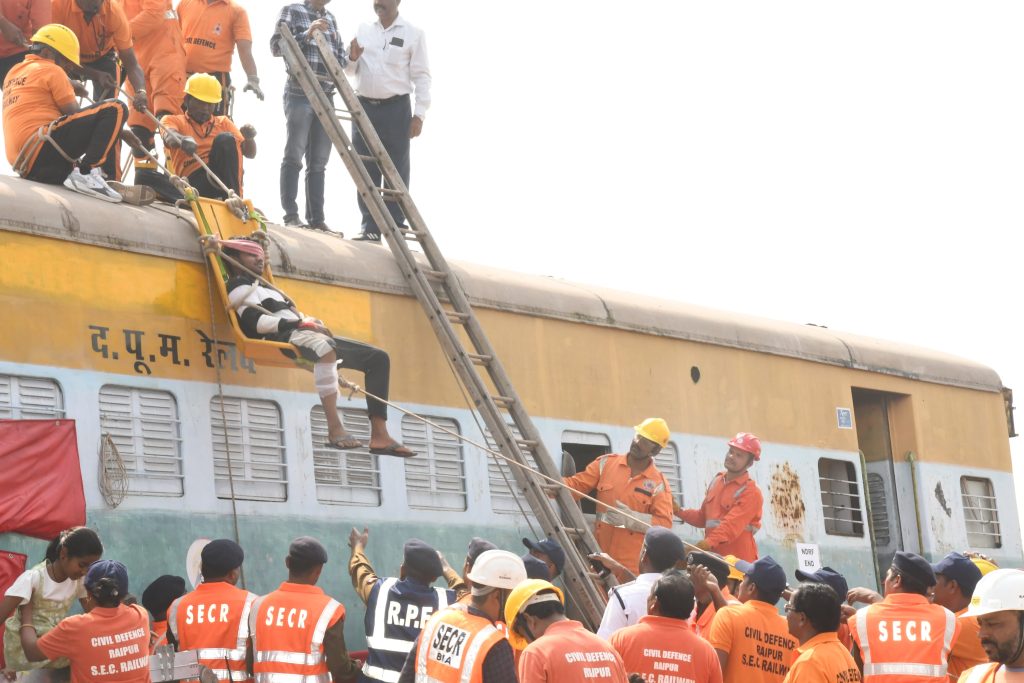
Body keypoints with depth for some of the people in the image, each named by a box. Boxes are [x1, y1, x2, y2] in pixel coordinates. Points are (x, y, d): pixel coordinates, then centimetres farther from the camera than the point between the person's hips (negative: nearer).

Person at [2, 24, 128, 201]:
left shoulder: (13, 73, 27)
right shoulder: (51, 70, 3)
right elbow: (74, 114, 1)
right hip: (43, 148, -9)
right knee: (115, 109, -13)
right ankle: (86, 174, -22)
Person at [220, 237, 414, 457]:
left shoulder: (263, 288, 37)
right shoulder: (239, 287, 7)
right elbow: (254, 322, -12)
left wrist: (313, 324, 6)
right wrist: (301, 323, -17)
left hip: (308, 333, 10)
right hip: (285, 337, -10)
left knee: (377, 358, 1)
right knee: (325, 348, -44)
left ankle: (379, 435, -11)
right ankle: (334, 428, -48)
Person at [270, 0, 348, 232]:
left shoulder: (330, 19, 20)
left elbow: (341, 59, 25)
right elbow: (276, 46, -5)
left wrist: (350, 57, 3)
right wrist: (307, 35, -13)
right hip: (299, 94, -6)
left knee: (319, 161, 5)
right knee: (294, 155, -7)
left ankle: (316, 217, 6)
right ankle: (291, 214, -6)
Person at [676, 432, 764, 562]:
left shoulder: (750, 492, -10)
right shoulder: (717, 481, 15)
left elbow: (731, 526, -23)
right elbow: (703, 517, 22)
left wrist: (708, 543, -35)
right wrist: (679, 512, 7)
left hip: (738, 561, -7)